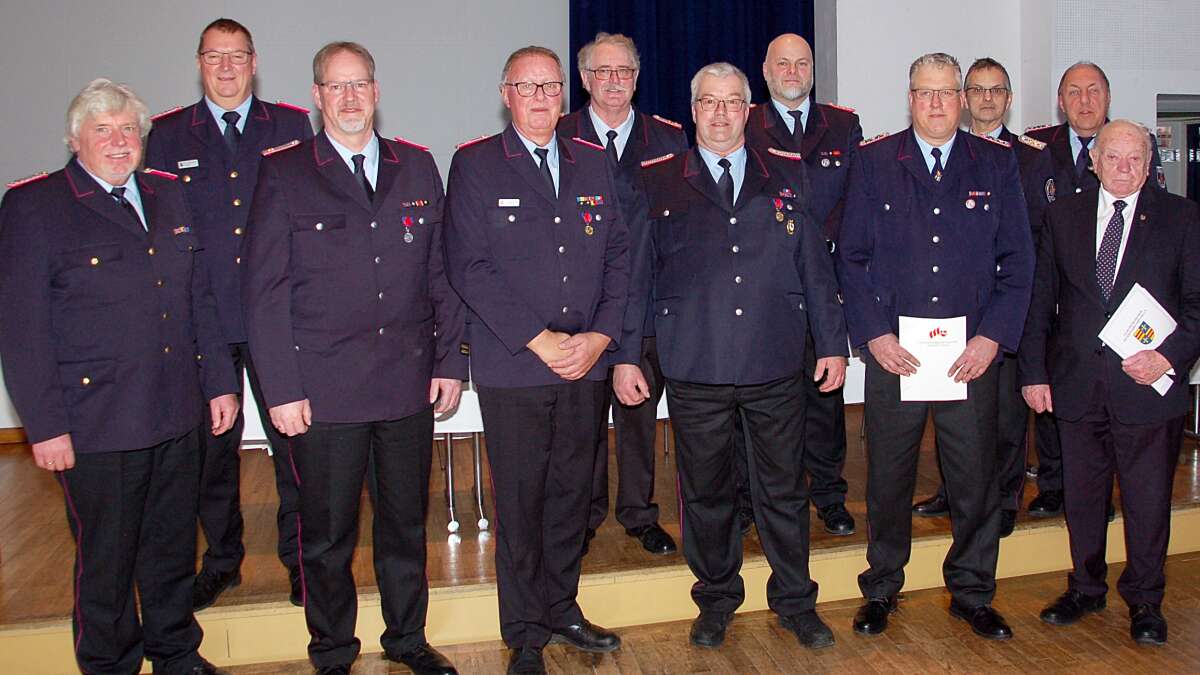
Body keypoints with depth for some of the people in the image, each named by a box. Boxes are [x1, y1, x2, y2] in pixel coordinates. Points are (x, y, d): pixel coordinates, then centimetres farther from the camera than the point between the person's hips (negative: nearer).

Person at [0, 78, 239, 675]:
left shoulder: (168, 196, 12)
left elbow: (199, 300, 14)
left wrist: (218, 381, 10)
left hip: (176, 417, 5)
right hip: (96, 423, -5)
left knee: (173, 548, 16)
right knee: (105, 559, 9)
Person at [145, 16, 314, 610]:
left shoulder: (291, 126, 7)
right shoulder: (168, 134, 8)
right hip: (201, 318, 1)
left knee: (293, 439, 3)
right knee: (211, 445, 10)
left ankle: (299, 557, 19)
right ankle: (221, 559, 27)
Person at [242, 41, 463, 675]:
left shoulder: (417, 167, 9)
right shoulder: (283, 173, 0)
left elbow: (441, 270, 10)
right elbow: (264, 290, -3)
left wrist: (449, 360, 5)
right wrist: (282, 389, -8)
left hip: (409, 383, 3)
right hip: (323, 388, -3)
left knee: (406, 521, 14)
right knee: (327, 533, 9)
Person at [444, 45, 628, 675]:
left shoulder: (593, 162, 13)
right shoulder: (474, 165, 0)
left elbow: (617, 253, 10)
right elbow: (468, 267, -8)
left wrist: (600, 334, -4)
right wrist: (538, 340, -13)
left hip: (585, 363, 4)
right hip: (512, 366, -3)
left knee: (572, 492, 12)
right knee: (519, 500, 3)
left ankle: (561, 609, 30)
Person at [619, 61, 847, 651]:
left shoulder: (787, 175, 9)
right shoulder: (658, 182, 5)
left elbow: (814, 265, 10)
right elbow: (636, 273, 5)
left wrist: (832, 343, 6)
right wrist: (623, 355, 2)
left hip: (778, 364, 1)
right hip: (695, 368, -1)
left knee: (785, 489, 10)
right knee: (705, 492, 10)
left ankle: (795, 603, 29)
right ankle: (716, 602, 30)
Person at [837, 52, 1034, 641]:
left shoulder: (997, 164, 7)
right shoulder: (874, 161, 4)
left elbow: (1017, 259, 5)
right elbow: (851, 257, 2)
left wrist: (993, 336, -6)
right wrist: (873, 334, -8)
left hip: (972, 354, 1)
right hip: (893, 351, -1)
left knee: (976, 478, 8)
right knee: (888, 478, 8)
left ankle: (972, 593, 28)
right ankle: (881, 589, 27)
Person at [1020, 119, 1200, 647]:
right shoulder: (1064, 215, 7)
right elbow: (1041, 298, 7)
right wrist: (1034, 371, 2)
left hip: (1147, 384, -2)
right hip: (1077, 385, 2)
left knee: (1148, 502, 8)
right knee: (1081, 497, 13)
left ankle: (1144, 601, 27)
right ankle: (1086, 588, 32)